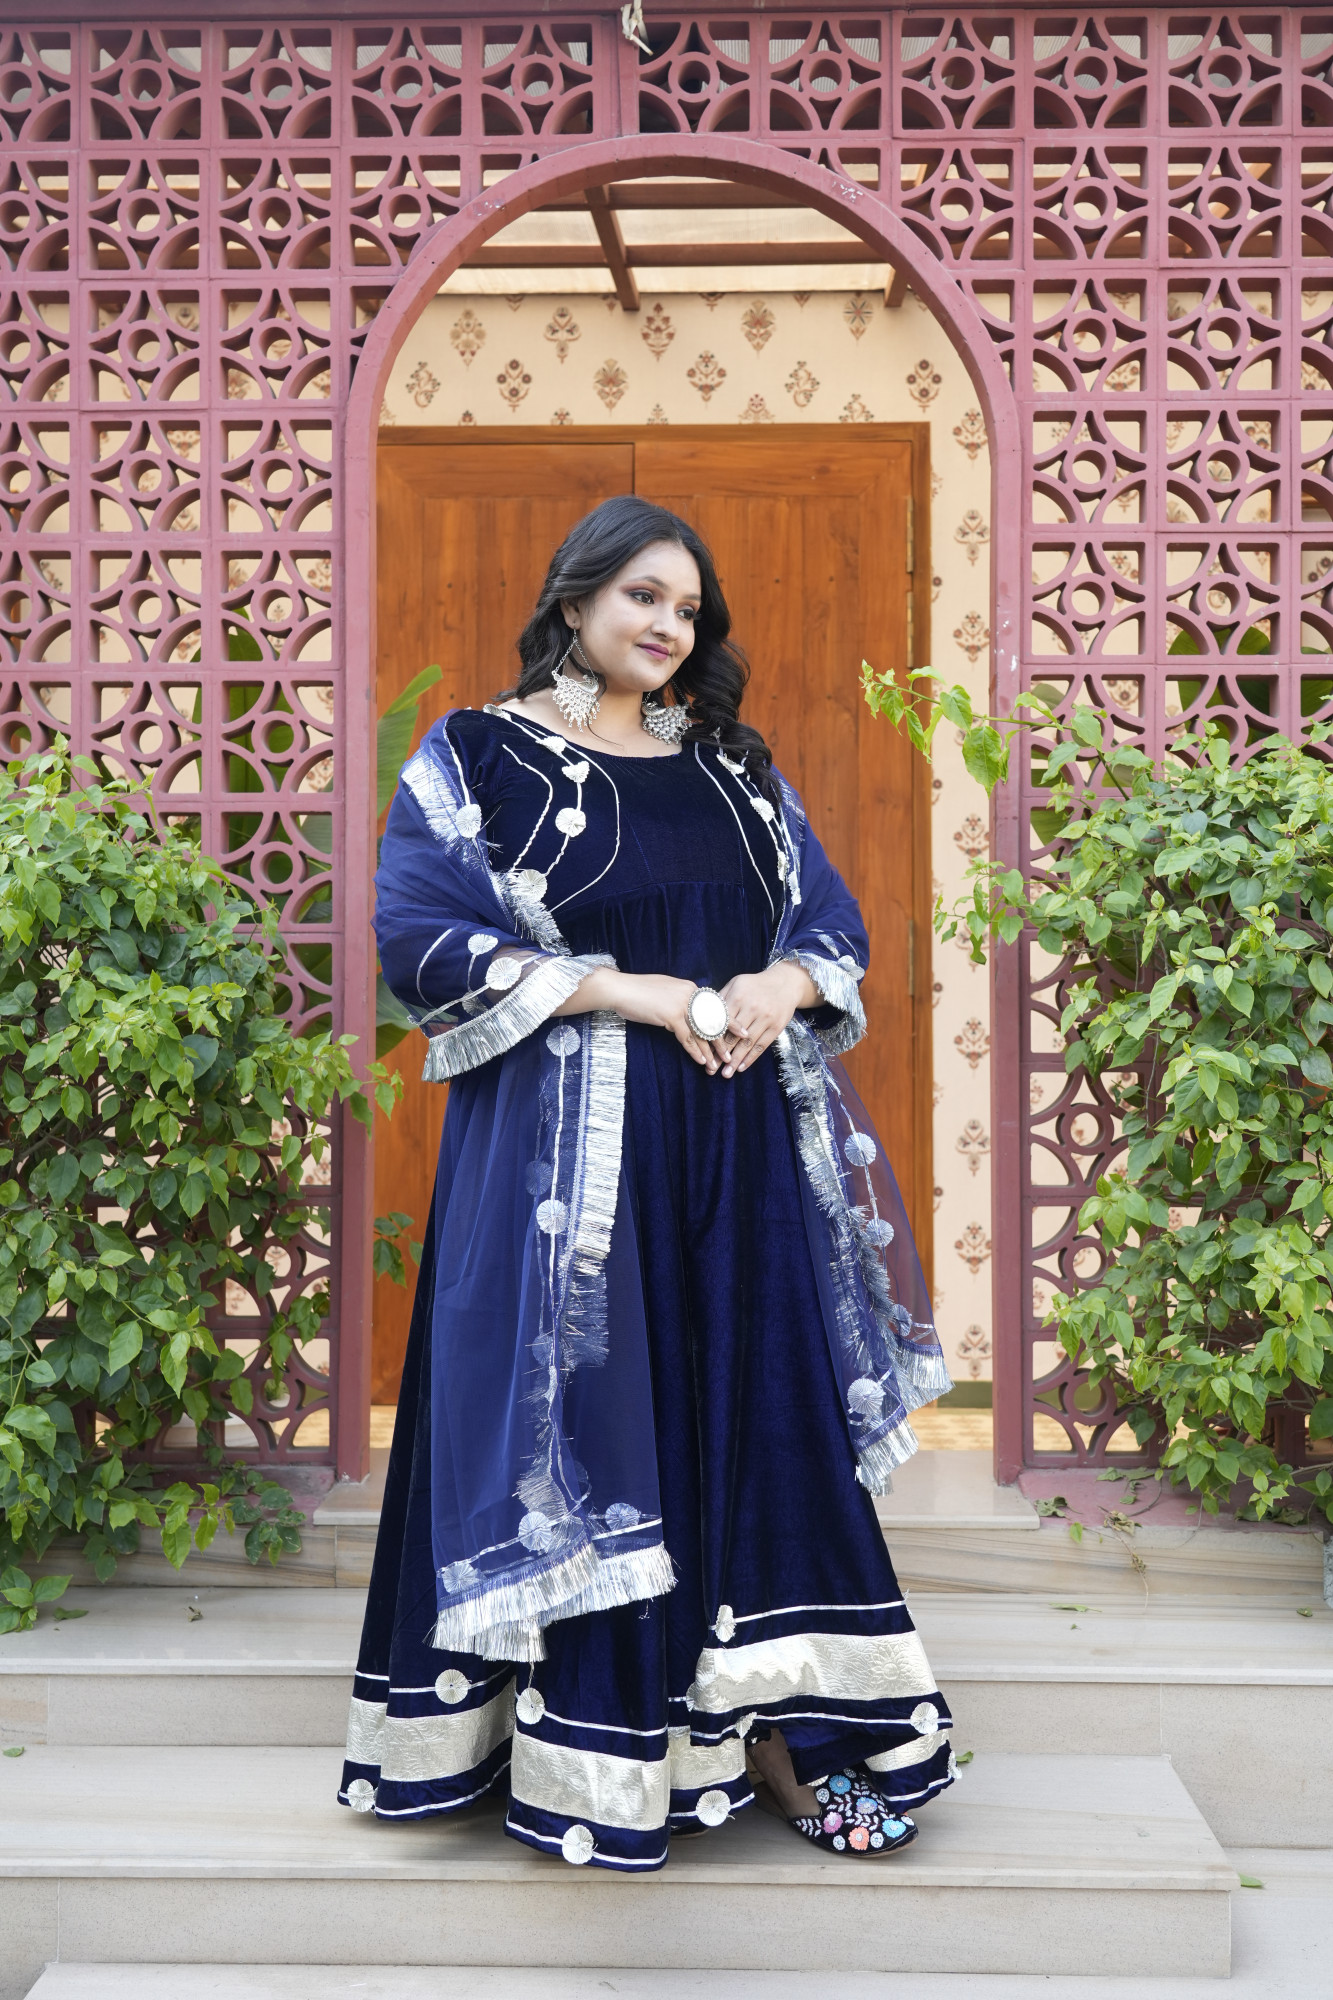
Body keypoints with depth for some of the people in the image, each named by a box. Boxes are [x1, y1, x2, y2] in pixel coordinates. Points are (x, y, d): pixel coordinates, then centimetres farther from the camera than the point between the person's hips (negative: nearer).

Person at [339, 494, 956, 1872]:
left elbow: (831, 917, 18)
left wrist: (783, 985, -7)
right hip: (566, 1152, -4)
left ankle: (767, 1723, 12)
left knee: (759, 1412, 4)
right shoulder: (477, 758, 1)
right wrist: (631, 992, -16)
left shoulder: (731, 768, 15)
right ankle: (604, 1753, 8)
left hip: (737, 1149, 5)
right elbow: (421, 934, -10)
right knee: (585, 1419, -2)